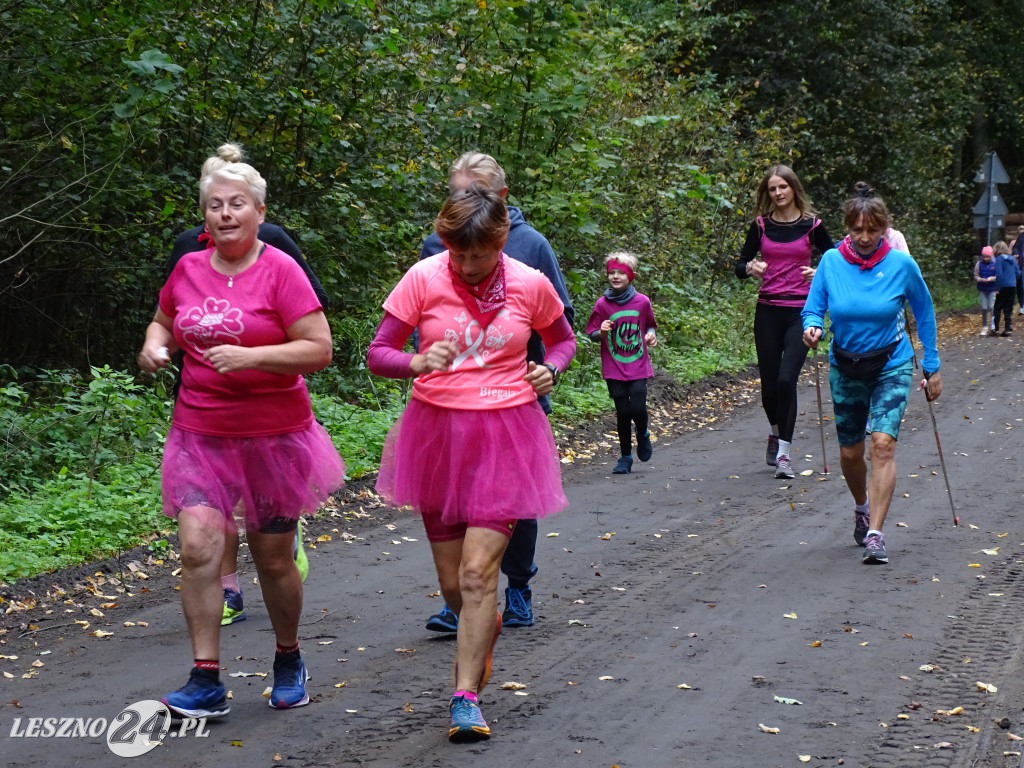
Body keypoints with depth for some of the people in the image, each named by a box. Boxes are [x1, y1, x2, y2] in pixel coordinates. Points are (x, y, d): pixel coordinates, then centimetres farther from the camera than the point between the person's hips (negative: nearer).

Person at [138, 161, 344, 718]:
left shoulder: (280, 271, -9)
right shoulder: (188, 269, 6)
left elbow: (319, 349, -13)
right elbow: (163, 321, 24)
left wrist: (250, 356, -24)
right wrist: (154, 347, 1)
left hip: (273, 435, -3)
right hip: (200, 434, 3)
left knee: (273, 557, 9)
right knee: (198, 547, -12)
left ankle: (288, 660, 34)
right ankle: (206, 681, -7)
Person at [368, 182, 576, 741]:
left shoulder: (530, 285, -4)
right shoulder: (424, 278, -7)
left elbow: (563, 338, 16)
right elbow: (377, 354, -6)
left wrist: (551, 370, -6)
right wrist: (417, 363, -27)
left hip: (505, 432, -1)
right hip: (436, 429, 2)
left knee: (478, 573, -11)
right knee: (452, 581, 11)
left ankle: (465, 696, -2)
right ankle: (485, 630, 45)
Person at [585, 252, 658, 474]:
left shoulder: (642, 302, -1)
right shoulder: (602, 304, -4)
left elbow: (650, 325, 15)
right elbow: (592, 335, 2)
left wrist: (651, 335, -6)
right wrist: (601, 333, -19)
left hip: (638, 367, 0)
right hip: (614, 369, 0)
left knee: (638, 408, -12)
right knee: (623, 412, 2)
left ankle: (643, 434, 23)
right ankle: (625, 456, 19)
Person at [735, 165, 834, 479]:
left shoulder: (811, 225, 1)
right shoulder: (761, 226, 5)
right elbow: (740, 267, 7)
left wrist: (821, 273, -11)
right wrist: (751, 268, -15)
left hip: (800, 312, -2)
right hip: (768, 312, 2)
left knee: (787, 380, -15)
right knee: (769, 385, 6)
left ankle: (784, 454, -10)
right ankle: (775, 432, 36)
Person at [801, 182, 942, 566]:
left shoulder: (902, 265, -11)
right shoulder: (831, 262, -9)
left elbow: (924, 313, 2)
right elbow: (813, 308, -2)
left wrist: (932, 367, 5)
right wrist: (812, 329, -26)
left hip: (892, 367, -2)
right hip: (846, 367, 2)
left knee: (883, 444, -19)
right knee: (850, 452, 11)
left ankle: (875, 534, -20)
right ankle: (862, 506, 43)